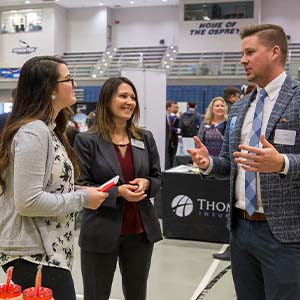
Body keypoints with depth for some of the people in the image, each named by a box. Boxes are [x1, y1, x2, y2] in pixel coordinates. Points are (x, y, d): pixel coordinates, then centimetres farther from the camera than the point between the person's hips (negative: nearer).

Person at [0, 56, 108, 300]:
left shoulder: (47, 129, 11)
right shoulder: (33, 132, -19)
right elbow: (28, 201, -25)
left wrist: (79, 192, 6)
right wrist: (82, 199, -17)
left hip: (46, 251, 10)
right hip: (34, 255, -10)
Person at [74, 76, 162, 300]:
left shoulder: (146, 138, 5)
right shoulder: (87, 141, -8)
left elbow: (158, 178, 10)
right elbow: (81, 187, -10)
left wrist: (146, 184, -13)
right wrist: (117, 192, -22)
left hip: (141, 231, 4)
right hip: (101, 232, -4)